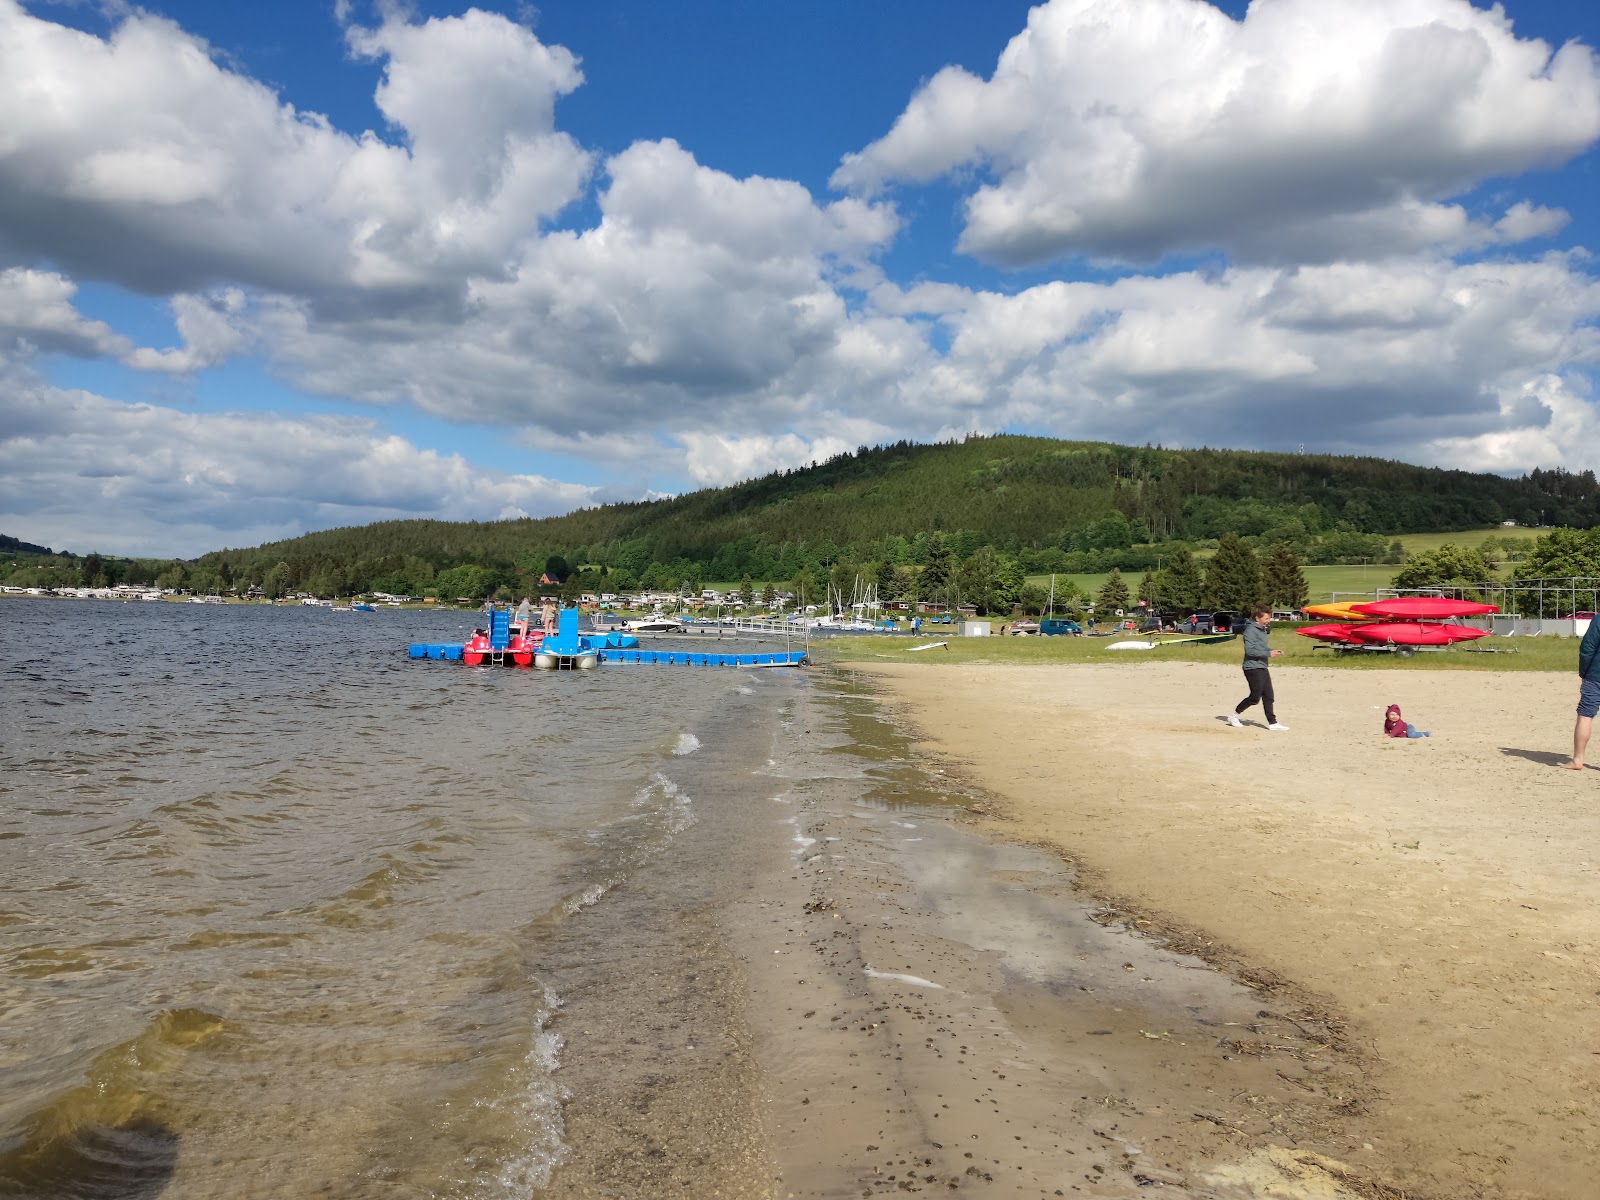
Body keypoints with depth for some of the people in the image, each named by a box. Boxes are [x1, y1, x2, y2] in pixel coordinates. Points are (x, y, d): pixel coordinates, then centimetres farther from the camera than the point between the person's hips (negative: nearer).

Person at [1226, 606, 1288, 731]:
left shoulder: (1262, 629, 16)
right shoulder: (1251, 630, -14)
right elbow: (1250, 650, -20)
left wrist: (1273, 651, 6)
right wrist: (1268, 653, -19)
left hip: (1262, 667, 9)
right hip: (1253, 668, -9)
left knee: (1268, 697, 6)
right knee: (1255, 697, -4)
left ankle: (1272, 723, 8)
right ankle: (1234, 715, 12)